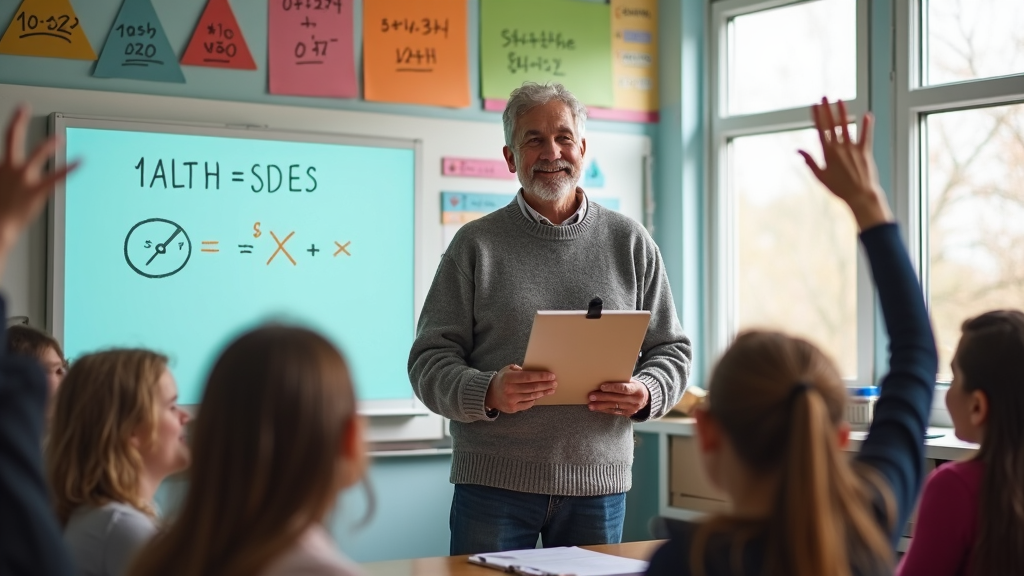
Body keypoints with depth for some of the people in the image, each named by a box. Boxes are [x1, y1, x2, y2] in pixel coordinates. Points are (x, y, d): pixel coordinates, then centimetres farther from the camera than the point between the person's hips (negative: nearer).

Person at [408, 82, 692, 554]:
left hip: (598, 483, 2)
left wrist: (645, 393, -10)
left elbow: (671, 349, 11)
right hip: (494, 482, -1)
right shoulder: (476, 244, 3)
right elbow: (429, 360, -1)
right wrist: (487, 393, -20)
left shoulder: (631, 243, 9)